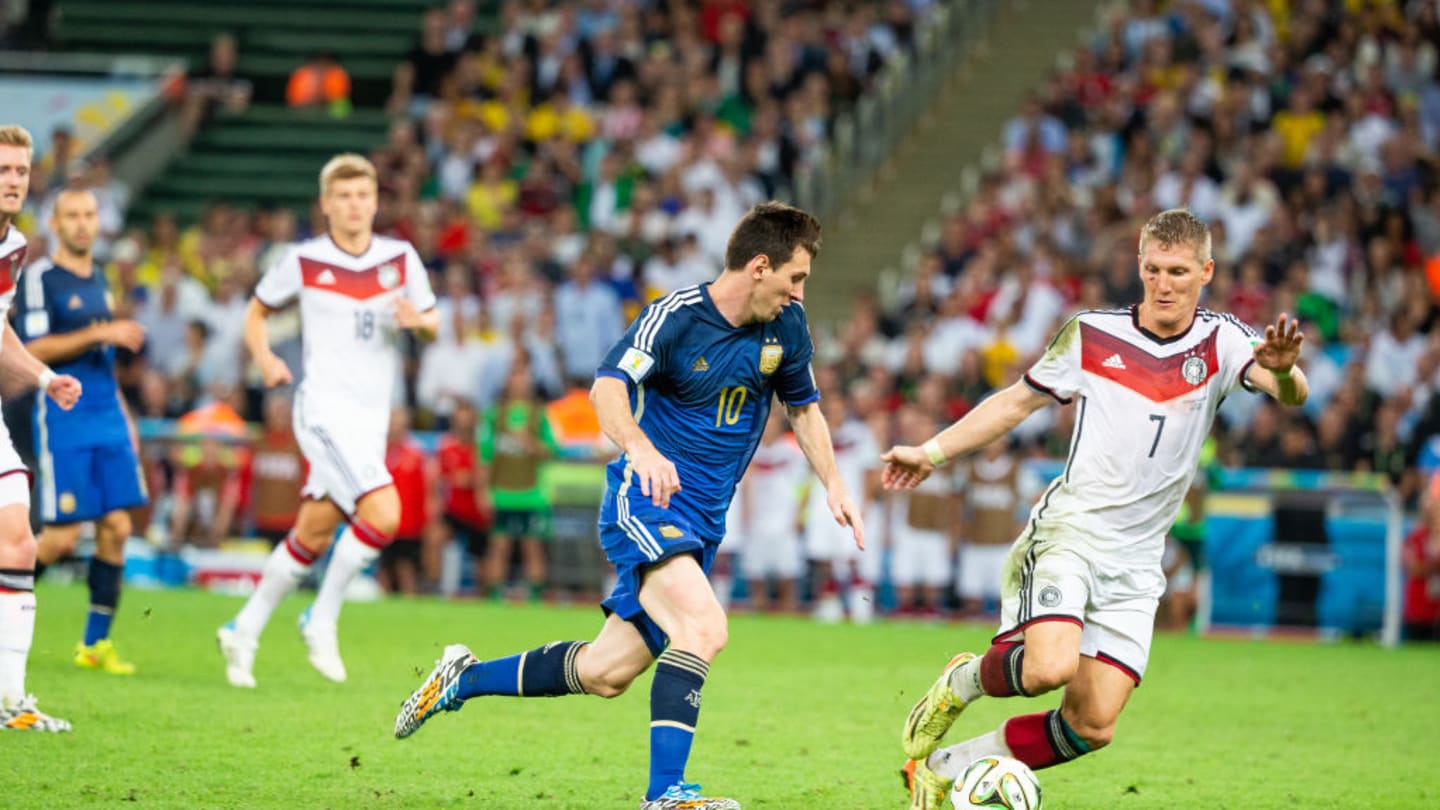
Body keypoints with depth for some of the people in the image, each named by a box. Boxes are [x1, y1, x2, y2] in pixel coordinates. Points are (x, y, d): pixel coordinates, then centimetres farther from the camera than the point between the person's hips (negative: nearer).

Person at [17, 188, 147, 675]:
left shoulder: (98, 280, 16)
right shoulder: (39, 279, -6)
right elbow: (34, 350, -16)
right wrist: (101, 333, -21)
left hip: (108, 420, 7)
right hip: (63, 420, -7)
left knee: (117, 527, -1)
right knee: (62, 538, -8)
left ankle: (95, 643, 6)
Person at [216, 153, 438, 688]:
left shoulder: (400, 258, 6)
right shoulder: (304, 261, -1)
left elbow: (433, 322, 14)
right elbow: (257, 311, 12)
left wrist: (419, 320, -10)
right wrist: (265, 360, -6)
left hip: (371, 419, 5)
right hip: (324, 409, -5)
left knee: (312, 537, 9)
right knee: (383, 515, -22)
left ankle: (244, 632, 23)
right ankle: (322, 619, -5)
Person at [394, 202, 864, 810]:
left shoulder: (786, 325, 5)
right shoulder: (675, 316, -15)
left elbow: (803, 406, 21)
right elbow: (607, 387, -27)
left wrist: (833, 484, 11)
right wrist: (641, 450, -45)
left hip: (703, 520, 7)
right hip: (645, 502, -7)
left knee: (605, 672, 8)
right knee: (704, 628, -30)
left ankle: (464, 679, 28)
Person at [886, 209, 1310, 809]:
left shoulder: (1220, 342, 0)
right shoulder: (1091, 336, 2)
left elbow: (1292, 395, -18)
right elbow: (1018, 400, 15)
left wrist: (1283, 370, -42)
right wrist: (931, 453, 13)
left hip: (1134, 562, 2)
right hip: (1068, 532, -2)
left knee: (1092, 726, -2)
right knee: (1050, 666, -29)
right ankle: (961, 681, 5)